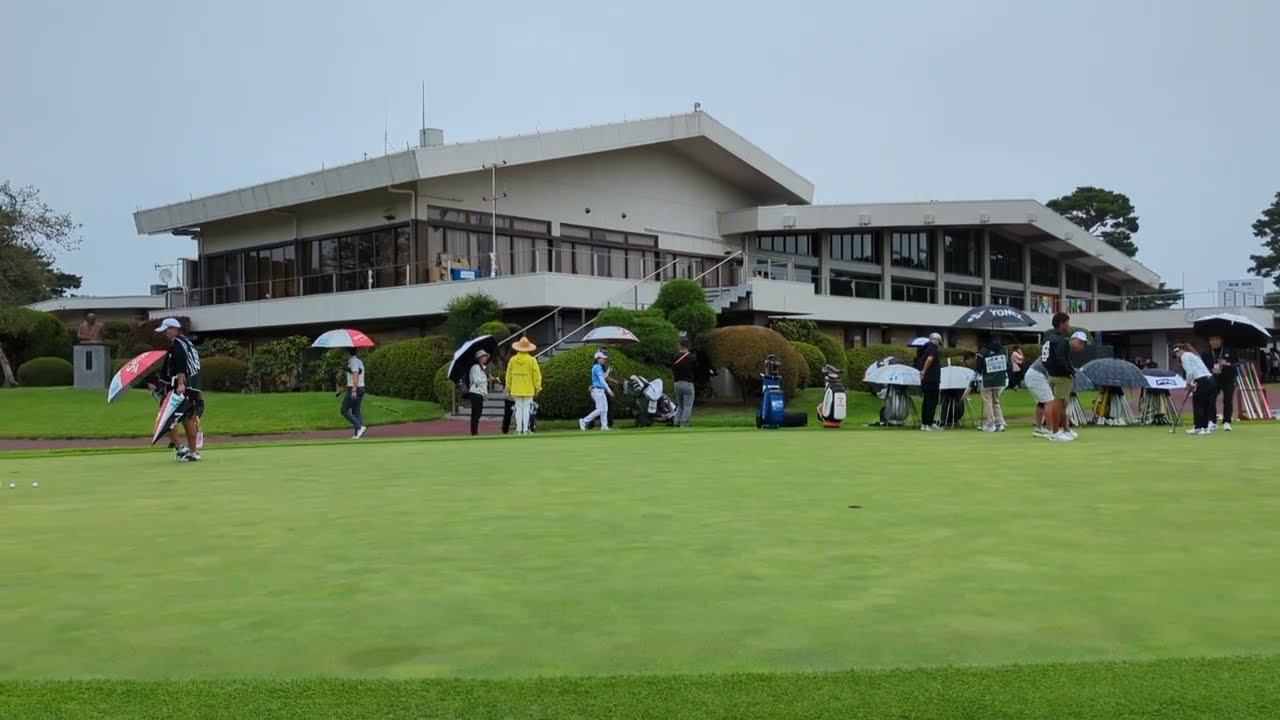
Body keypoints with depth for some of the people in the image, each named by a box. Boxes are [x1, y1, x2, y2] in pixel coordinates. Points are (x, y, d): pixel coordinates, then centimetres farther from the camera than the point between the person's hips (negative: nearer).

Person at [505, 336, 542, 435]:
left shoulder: (513, 360, 1)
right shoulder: (532, 360, -7)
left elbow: (509, 374, 6)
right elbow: (537, 375, -6)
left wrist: (508, 387, 15)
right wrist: (537, 387, 3)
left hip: (516, 389, 2)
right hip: (528, 389, -2)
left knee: (519, 409, 7)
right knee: (526, 409, 1)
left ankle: (519, 430, 6)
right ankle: (525, 430, -2)